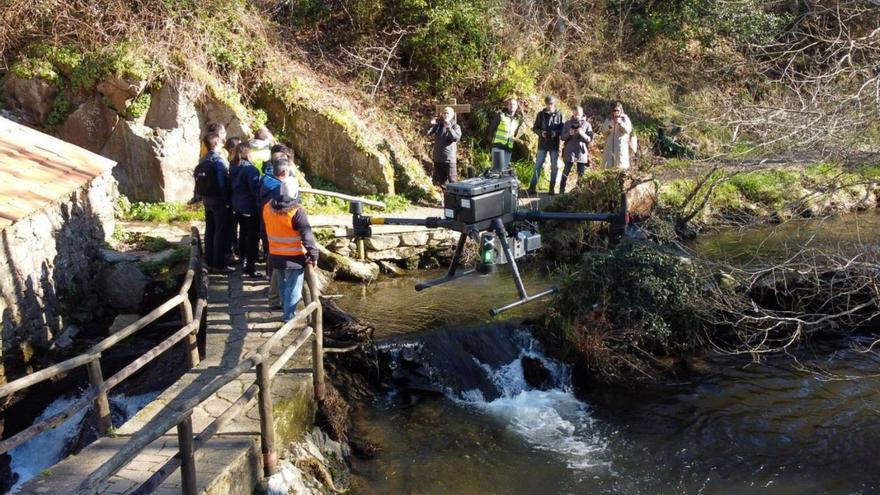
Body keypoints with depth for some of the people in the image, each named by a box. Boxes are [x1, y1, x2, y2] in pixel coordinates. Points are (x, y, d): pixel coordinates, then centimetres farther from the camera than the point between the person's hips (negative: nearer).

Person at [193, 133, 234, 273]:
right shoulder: (218, 161, -15)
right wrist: (227, 201, -14)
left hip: (206, 199, 8)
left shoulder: (203, 161, 8)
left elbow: (198, 181, 8)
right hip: (218, 200, -8)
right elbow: (223, 183, -19)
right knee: (220, 232, -3)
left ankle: (210, 262, 20)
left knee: (209, 230, 13)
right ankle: (219, 265, -2)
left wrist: (204, 197, 10)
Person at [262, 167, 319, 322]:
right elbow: (307, 235, -20)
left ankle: (286, 309, 37)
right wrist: (313, 254, -14)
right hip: (294, 257, -7)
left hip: (275, 255, 7)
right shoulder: (297, 210, -20)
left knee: (283, 284, 22)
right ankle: (289, 318, -1)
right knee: (293, 288, 0)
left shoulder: (268, 208, 1)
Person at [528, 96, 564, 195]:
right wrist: (541, 132, -15)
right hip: (542, 144, 0)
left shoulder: (559, 114, -1)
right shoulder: (541, 114, 1)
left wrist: (556, 132, -18)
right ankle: (532, 187, 5)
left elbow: (563, 129, 1)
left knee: (554, 166, 5)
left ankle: (552, 188, 14)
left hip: (554, 145, 0)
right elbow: (535, 128, 5)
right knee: (538, 165, 1)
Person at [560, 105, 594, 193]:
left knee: (581, 174, 3)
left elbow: (590, 139, -3)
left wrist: (581, 133, -19)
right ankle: (561, 190, 5)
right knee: (566, 172, -2)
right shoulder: (568, 123, 6)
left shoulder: (587, 125, 3)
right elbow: (563, 137, 5)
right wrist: (569, 134, -15)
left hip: (582, 153, 0)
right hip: (569, 152, 0)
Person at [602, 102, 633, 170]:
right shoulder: (608, 119, 13)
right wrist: (609, 126, -15)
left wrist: (620, 123, -20)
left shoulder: (625, 118, 5)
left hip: (621, 144, -3)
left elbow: (628, 130, -7)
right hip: (610, 145, 3)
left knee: (621, 165, -10)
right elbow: (603, 130, 4)